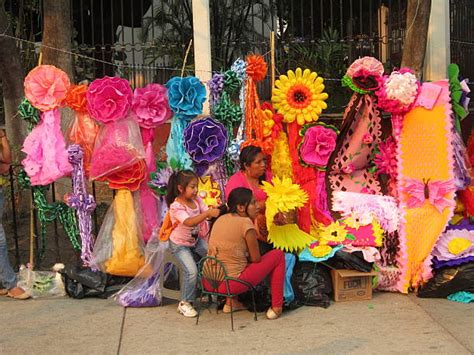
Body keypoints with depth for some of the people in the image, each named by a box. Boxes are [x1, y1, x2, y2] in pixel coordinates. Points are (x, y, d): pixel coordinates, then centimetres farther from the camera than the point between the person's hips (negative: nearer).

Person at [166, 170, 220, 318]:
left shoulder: (196, 200, -5)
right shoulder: (176, 207, -27)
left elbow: (208, 214, -13)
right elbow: (189, 222, -43)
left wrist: (218, 211, -34)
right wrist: (208, 213, -51)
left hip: (196, 239, 7)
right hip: (179, 244, -7)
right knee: (191, 271, -22)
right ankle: (185, 303, -2)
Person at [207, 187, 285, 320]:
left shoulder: (220, 219, 8)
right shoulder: (246, 223, -13)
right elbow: (256, 259, -6)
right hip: (230, 284, -7)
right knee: (278, 255, 7)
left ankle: (231, 302, 30)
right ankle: (276, 307, 12)